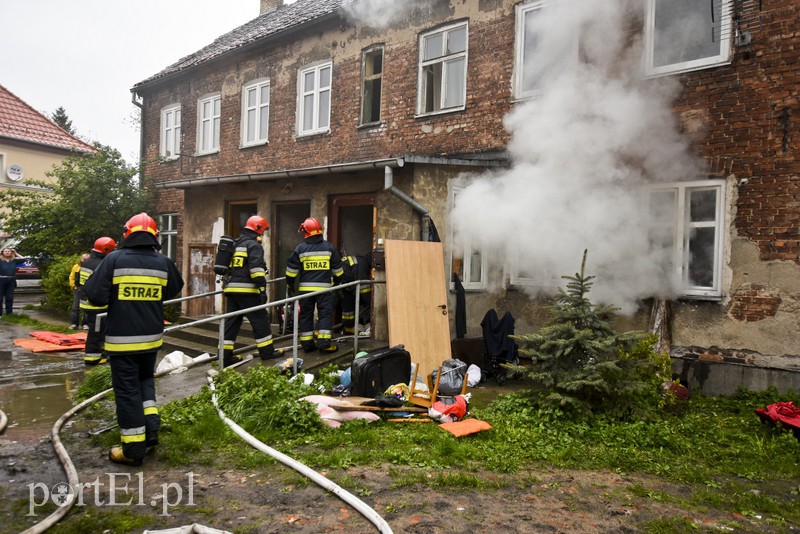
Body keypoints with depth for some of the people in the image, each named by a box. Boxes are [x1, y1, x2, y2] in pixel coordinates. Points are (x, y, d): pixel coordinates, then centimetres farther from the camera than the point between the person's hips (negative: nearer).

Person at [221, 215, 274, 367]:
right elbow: (256, 269, -18)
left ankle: (225, 356, 8)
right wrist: (262, 289, -18)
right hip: (246, 290, -8)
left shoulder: (235, 244, 21)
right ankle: (267, 351, 9)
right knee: (260, 320, 2)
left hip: (230, 289, 8)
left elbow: (228, 267, 28)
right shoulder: (254, 245, -7)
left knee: (231, 322, 9)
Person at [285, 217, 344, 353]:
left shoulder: (300, 249, -2)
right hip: (324, 287, -1)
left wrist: (290, 285, 16)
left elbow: (291, 270, 2)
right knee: (325, 314, 4)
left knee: (306, 315, 10)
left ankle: (307, 344, 13)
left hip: (305, 288, 1)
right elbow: (337, 269, 7)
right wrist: (337, 283, 21)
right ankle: (323, 343, -2)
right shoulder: (329, 247, 1)